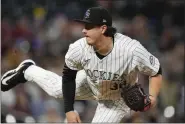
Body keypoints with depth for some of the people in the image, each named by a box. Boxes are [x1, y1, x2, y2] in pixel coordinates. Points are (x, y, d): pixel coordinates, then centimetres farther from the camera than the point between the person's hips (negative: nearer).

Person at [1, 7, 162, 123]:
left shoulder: (131, 50, -42)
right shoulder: (78, 49, -30)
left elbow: (156, 72, -26)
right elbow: (69, 77, -11)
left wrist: (152, 97, -43)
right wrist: (69, 109, -14)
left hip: (117, 101, -3)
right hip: (91, 84, 3)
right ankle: (28, 70, 49)